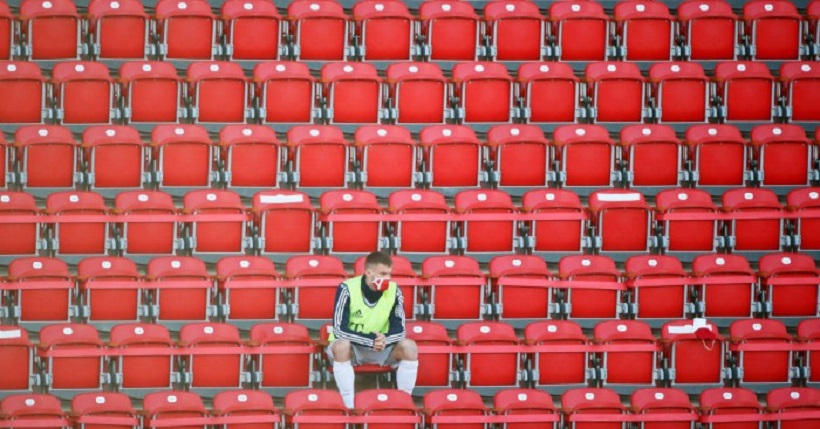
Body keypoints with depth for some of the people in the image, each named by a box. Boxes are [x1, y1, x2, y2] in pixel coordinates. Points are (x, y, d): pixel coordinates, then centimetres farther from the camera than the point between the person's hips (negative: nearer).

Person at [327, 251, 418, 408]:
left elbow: (399, 330, -13)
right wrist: (371, 340, -37)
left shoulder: (394, 291, -12)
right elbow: (339, 330, -26)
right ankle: (350, 408, -31)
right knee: (341, 345, -37)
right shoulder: (347, 289, -23)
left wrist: (384, 339, -36)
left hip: (382, 346, 3)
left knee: (409, 346, -23)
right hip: (351, 346, -3)